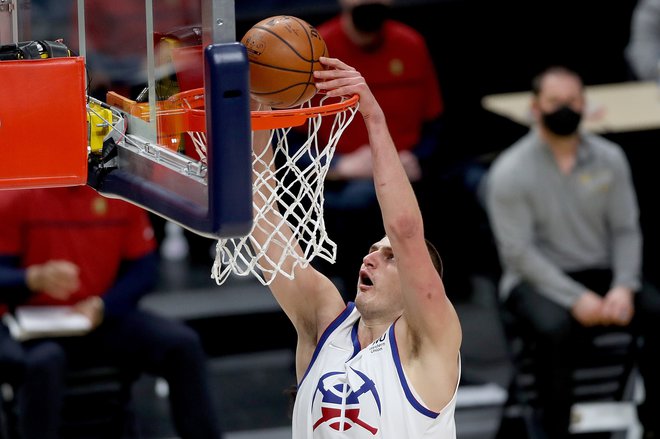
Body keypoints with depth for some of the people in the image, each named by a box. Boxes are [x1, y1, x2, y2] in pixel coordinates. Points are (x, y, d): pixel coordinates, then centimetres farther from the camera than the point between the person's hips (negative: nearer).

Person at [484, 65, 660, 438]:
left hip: (601, 271, 4)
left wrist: (623, 287, -15)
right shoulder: (510, 172, -10)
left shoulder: (610, 159, 3)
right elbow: (518, 251, -13)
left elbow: (626, 230, 4)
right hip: (536, 279, -4)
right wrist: (576, 299, -22)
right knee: (555, 328, -38)